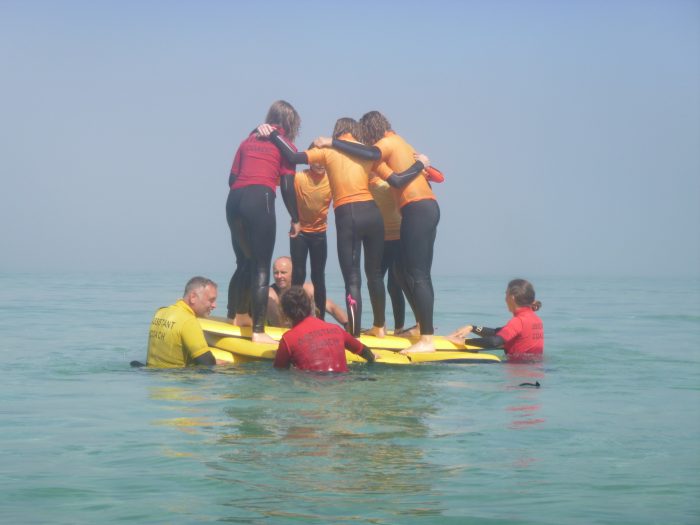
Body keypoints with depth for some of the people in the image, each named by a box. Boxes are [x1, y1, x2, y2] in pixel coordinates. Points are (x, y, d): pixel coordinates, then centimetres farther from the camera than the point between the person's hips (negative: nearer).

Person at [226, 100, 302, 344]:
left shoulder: (248, 141, 23)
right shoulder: (284, 145, 10)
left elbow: (232, 178, 17)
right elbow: (288, 186, 3)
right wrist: (295, 219, 10)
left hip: (234, 200, 6)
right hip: (260, 199, -6)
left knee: (244, 262, 22)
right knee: (261, 268, -7)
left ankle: (236, 316, 29)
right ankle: (258, 331, -14)